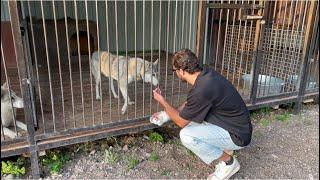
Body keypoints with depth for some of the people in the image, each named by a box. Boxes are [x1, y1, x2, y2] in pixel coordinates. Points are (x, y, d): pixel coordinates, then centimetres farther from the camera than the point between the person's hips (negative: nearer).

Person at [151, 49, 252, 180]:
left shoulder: (201, 90, -31)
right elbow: (189, 104, 14)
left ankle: (228, 161, -1)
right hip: (234, 124, 9)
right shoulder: (206, 73, -3)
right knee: (187, 115, 11)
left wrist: (162, 101, -3)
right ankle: (223, 148, 17)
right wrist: (165, 115, 15)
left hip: (237, 135, -9)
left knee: (186, 135, -22)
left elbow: (181, 122, -14)